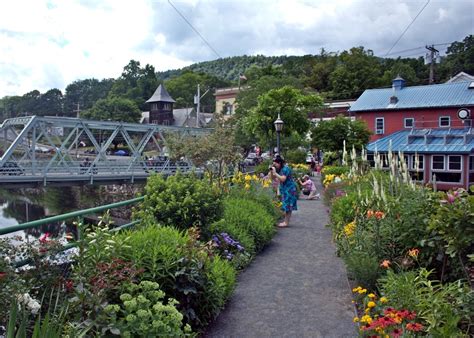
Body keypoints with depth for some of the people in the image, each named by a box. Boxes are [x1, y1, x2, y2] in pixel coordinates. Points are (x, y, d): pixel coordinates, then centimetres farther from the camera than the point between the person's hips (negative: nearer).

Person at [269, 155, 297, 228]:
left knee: (288, 206, -7)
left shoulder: (285, 168, -17)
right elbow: (272, 177, 12)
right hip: (284, 189, 9)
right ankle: (285, 221, 16)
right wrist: (271, 171, -4)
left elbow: (283, 179, -27)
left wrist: (275, 173, -25)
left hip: (289, 189, -9)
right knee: (286, 205, 11)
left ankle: (286, 222, -5)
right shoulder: (279, 169, 9)